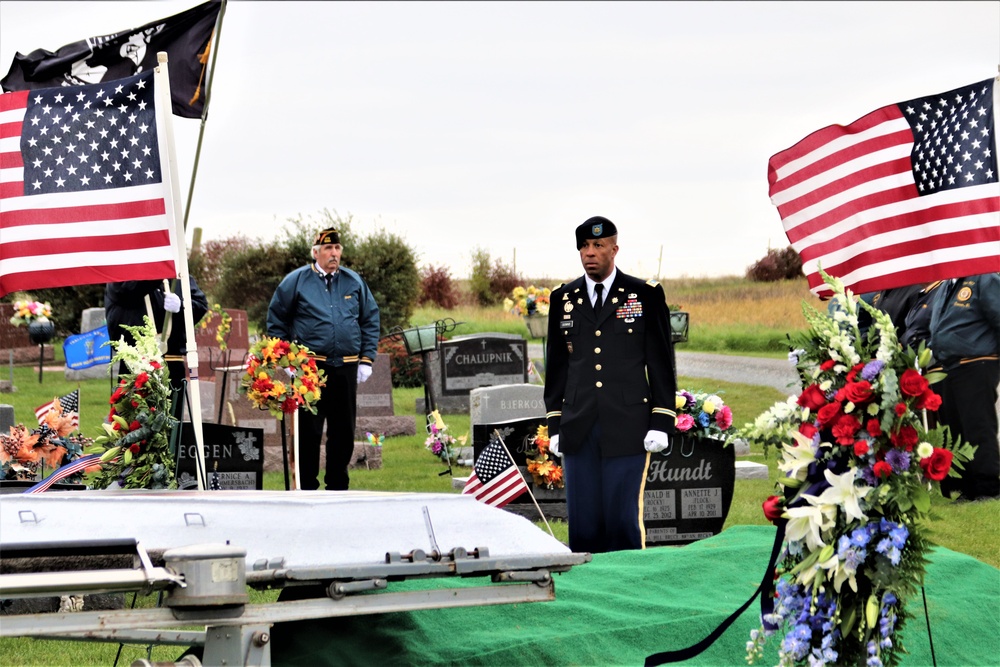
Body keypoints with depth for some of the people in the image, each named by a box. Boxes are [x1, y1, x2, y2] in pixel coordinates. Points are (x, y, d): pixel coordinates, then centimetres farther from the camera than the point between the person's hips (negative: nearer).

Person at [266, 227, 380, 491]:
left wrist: (366, 359, 7)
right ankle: (306, 487, 3)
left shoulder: (354, 282, 10)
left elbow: (371, 320, 15)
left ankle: (337, 486, 17)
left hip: (346, 368, 3)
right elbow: (276, 320, 6)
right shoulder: (297, 281, 1)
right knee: (309, 431, -3)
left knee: (344, 431, 7)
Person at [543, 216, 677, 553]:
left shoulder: (645, 295, 4)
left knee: (624, 518, -4)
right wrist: (555, 425, 10)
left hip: (627, 428, -3)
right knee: (582, 522, 2)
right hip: (578, 431, 3)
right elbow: (556, 365, 15)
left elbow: (661, 362, 4)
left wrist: (661, 422, -3)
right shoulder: (563, 298, 12)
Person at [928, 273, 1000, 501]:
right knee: (955, 431, 10)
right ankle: (967, 489, 16)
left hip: (975, 369, -9)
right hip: (947, 369, 9)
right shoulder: (944, 288, 19)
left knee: (978, 430, -9)